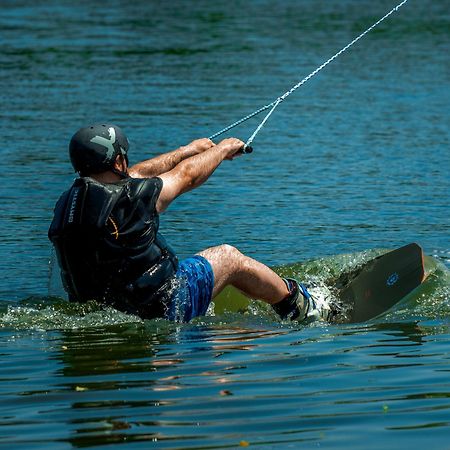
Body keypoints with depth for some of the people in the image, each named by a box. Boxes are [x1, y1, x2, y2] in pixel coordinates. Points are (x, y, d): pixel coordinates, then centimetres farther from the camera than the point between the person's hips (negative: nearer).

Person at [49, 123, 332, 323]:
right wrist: (224, 149, 18)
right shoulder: (130, 199, -23)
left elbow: (134, 176, 15)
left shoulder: (69, 201, -1)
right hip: (160, 308, -7)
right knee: (228, 256, 13)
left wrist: (189, 150, 29)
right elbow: (187, 175, -3)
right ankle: (301, 308, 32)